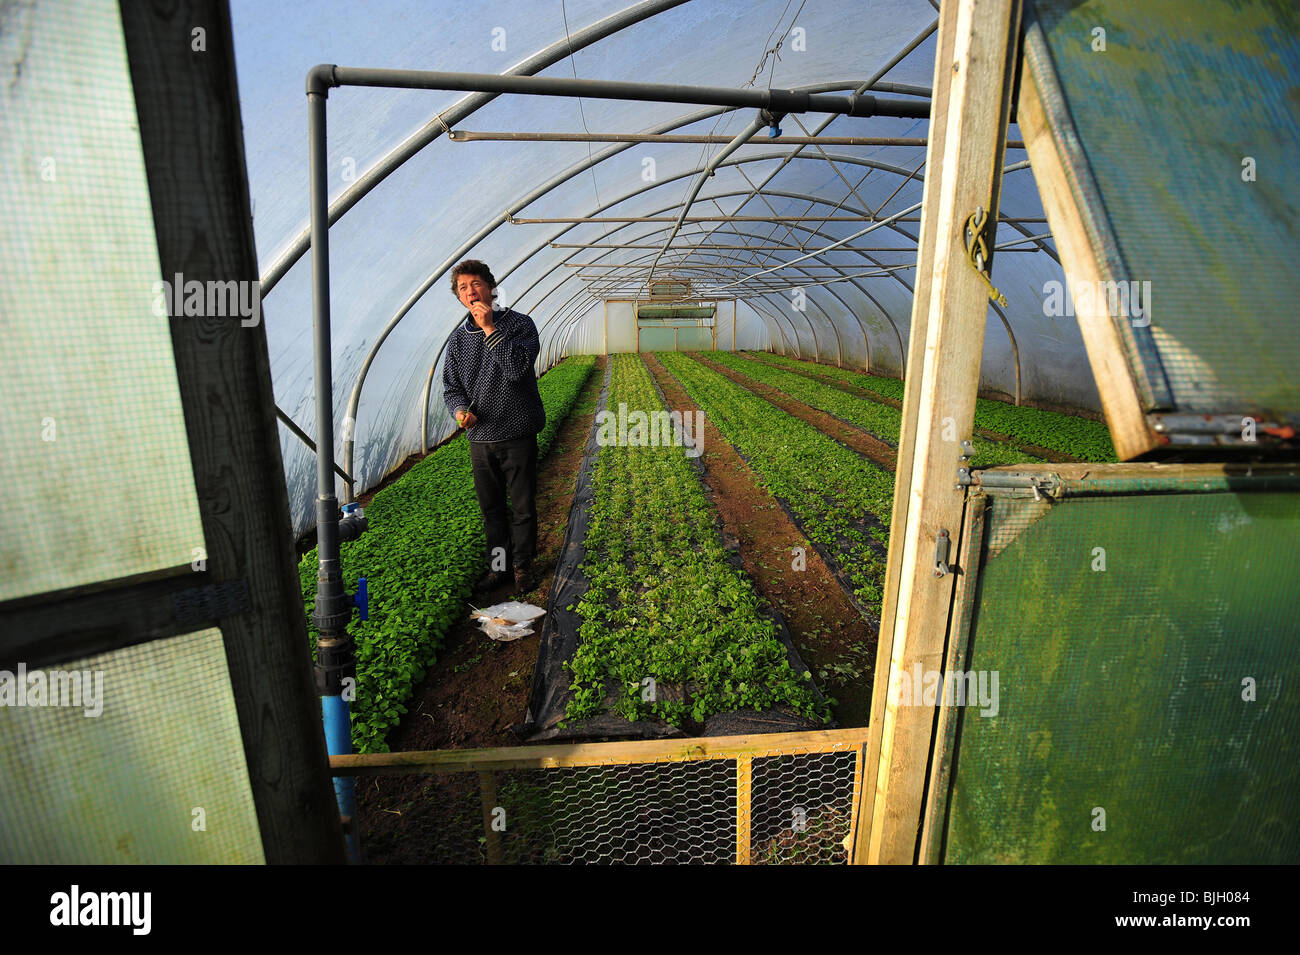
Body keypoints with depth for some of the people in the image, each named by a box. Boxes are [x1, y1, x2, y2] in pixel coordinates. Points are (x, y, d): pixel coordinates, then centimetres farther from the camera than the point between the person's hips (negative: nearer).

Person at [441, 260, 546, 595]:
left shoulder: (519, 324, -5)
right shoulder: (458, 338, 8)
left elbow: (518, 368, -20)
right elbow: (451, 385, 11)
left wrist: (490, 328, -21)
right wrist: (459, 409, -10)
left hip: (517, 434, -4)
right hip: (480, 437, 4)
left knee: (523, 507, 6)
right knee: (491, 508, 13)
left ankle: (522, 567, 24)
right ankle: (499, 566, 29)